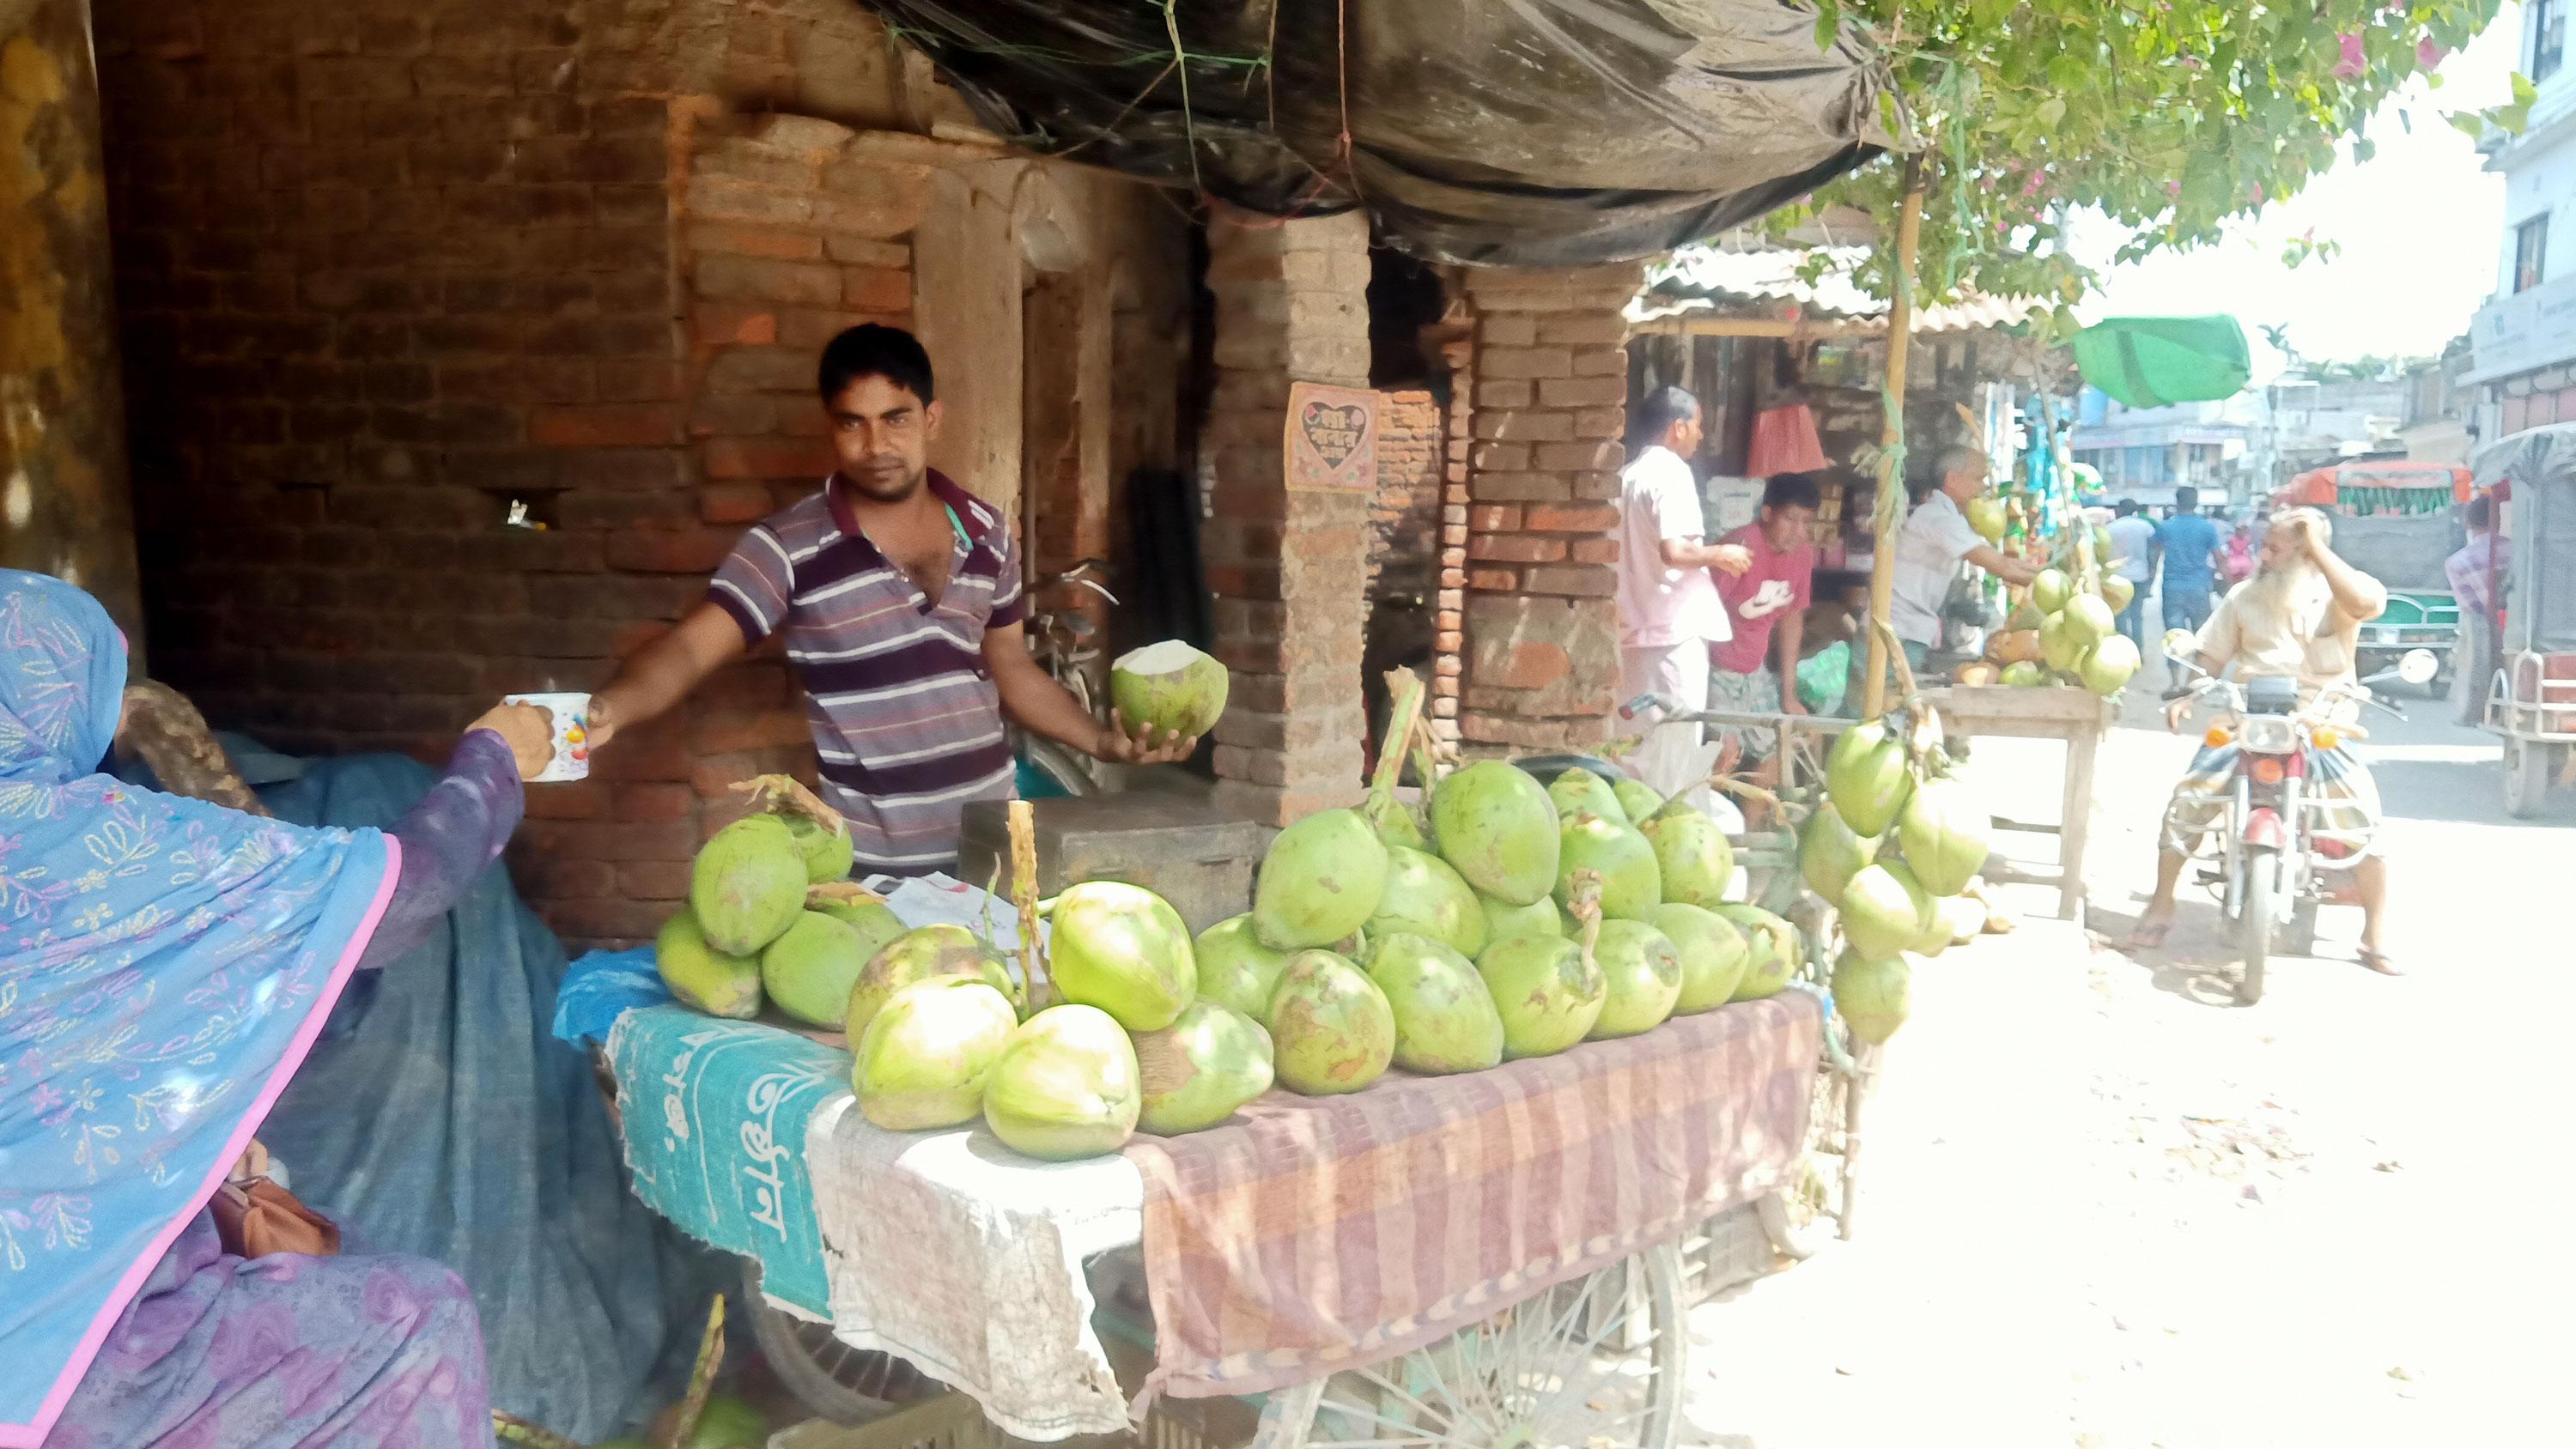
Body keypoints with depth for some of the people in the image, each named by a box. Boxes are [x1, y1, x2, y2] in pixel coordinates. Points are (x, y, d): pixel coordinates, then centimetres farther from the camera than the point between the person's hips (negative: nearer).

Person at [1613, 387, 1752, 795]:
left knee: (1641, 742, 12)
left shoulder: (1631, 473, 15)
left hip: (1637, 627, 9)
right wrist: (1719, 554, -6)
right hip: (1675, 628, -9)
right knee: (1675, 745, -4)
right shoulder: (1672, 472, -11)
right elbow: (1674, 550, -23)